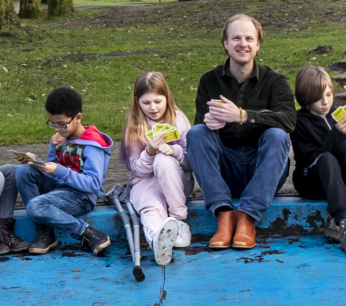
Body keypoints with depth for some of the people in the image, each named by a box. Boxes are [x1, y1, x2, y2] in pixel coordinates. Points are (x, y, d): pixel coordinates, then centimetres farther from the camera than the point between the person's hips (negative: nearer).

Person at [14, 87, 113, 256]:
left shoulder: (92, 145, -14)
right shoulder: (59, 138, 8)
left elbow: (93, 184, -21)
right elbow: (53, 172, 14)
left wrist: (59, 171, -28)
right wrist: (35, 161, -7)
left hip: (82, 196, -8)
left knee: (35, 206, -30)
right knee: (24, 171, -15)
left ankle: (88, 234, -19)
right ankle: (44, 231, -14)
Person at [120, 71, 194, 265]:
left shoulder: (178, 120, 3)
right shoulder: (134, 127, 3)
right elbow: (138, 170, -1)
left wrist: (175, 151, -21)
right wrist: (150, 151, -20)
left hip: (176, 179, 1)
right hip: (145, 182, 0)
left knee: (164, 160, -34)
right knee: (151, 208, -35)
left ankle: (179, 220, -30)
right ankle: (158, 238, -71)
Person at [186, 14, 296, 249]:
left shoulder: (273, 81, 1)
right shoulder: (210, 81, 8)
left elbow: (289, 119, -18)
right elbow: (201, 123, -4)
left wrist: (242, 115, -33)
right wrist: (210, 122, -30)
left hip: (265, 171, -1)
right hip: (226, 172, 1)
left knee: (277, 135, -28)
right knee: (196, 133, -22)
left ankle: (247, 217, -32)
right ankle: (224, 214, -33)